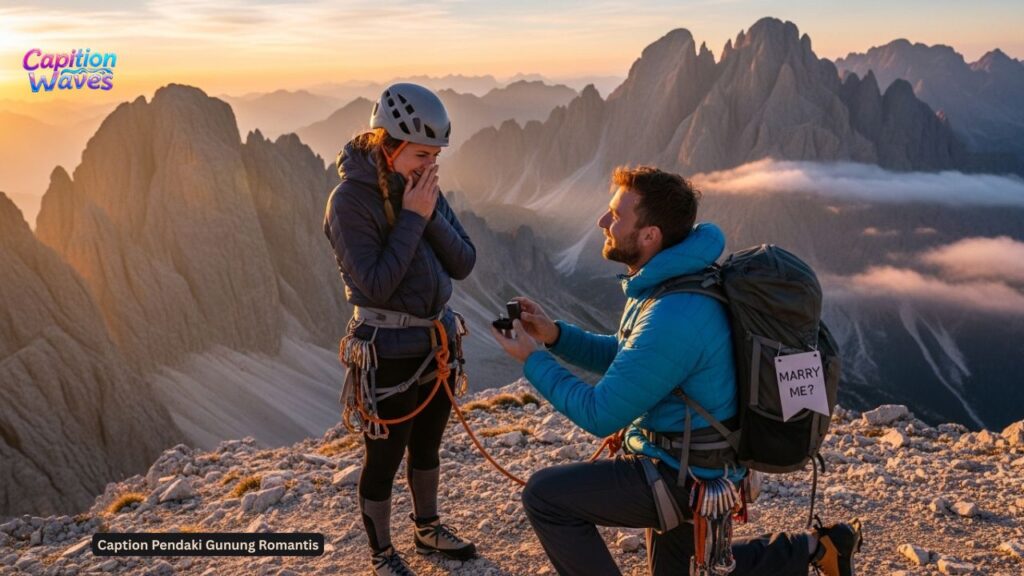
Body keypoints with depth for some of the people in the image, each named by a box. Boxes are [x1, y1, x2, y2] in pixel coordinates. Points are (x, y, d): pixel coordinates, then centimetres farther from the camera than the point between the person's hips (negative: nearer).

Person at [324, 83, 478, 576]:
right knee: (384, 459, 10)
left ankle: (428, 528, 45)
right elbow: (374, 285, -25)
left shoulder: (426, 190, 1)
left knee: (427, 444, 23)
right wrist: (411, 218, -23)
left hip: (438, 341, 7)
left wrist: (431, 216, -17)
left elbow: (464, 264, -3)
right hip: (388, 353, -6)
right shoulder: (350, 200, -18)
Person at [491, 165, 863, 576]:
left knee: (545, 495, -11)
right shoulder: (671, 281, 1)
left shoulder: (673, 317, -31)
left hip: (687, 476, -10)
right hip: (696, 458, 10)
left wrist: (533, 361, -14)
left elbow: (599, 415, -26)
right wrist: (555, 335, -2)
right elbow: (623, 358, 12)